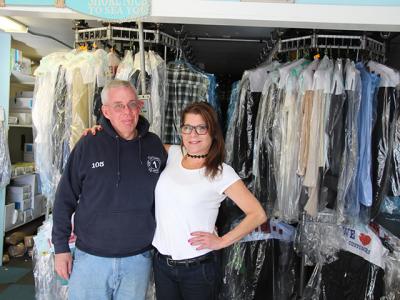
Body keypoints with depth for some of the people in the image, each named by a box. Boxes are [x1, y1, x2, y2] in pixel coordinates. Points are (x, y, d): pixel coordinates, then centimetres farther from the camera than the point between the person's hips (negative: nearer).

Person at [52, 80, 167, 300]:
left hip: (138, 259, 2)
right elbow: (65, 199, -2)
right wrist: (61, 248, -1)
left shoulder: (154, 145, -2)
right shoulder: (88, 145, -8)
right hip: (90, 258, -1)